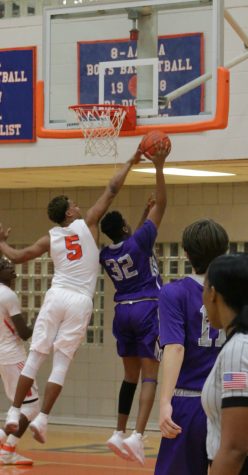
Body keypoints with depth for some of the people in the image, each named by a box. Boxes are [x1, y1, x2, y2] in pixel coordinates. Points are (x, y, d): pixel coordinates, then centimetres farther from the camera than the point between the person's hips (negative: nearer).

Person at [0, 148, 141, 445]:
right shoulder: (87, 224, 3)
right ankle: (41, 419, -5)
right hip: (81, 302, -2)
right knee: (61, 363, 1)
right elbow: (112, 189, 5)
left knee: (35, 357, 6)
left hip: (57, 296, 2)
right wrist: (131, 162, 11)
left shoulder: (50, 239, 8)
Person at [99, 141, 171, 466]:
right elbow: (162, 205, -7)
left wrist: (145, 214, 27)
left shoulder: (105, 255, 7)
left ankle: (120, 433, 15)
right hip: (147, 309, -6)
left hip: (123, 311, 6)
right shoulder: (138, 242, -10)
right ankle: (137, 436, -21)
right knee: (149, 375, -8)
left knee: (131, 374, 16)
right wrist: (159, 167, -6)